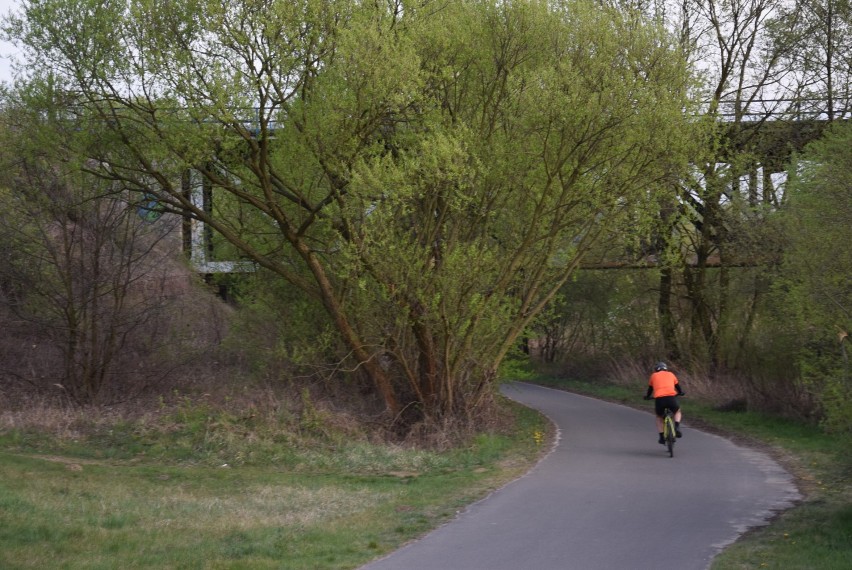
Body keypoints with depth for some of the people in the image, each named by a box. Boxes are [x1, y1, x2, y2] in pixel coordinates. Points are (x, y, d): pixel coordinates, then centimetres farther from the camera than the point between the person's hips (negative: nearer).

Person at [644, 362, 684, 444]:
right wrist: (680, 393, 55)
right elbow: (678, 387, 34)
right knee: (678, 412, 31)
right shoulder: (670, 374, 24)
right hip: (671, 397, 0)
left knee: (659, 417, 28)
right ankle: (677, 428, 6)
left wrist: (647, 396, 51)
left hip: (659, 399, 0)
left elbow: (650, 389, 32)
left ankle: (662, 437, 19)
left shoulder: (654, 376, 22)